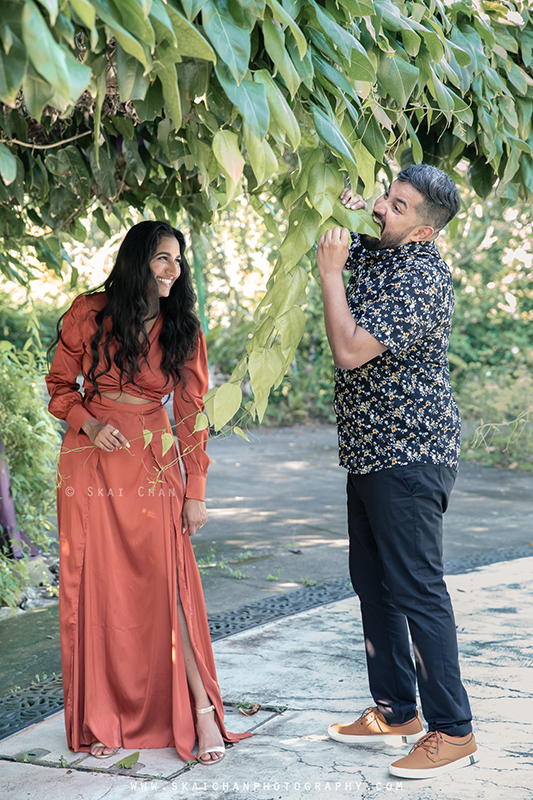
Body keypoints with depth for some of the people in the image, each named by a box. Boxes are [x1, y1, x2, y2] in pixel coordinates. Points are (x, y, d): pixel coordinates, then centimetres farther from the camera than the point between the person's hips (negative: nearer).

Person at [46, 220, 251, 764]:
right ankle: (103, 720, 13)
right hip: (90, 464, 0)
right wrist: (90, 424, -13)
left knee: (166, 586, -5)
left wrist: (196, 491, 0)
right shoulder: (89, 314, -2)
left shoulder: (184, 331, 1)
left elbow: (191, 414, 3)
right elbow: (58, 385, 7)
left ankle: (202, 710, 4)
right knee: (95, 590, 2)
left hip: (154, 465, 0)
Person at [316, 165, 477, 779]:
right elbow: (321, 236, 29)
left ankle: (452, 730, 2)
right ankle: (395, 710, 26)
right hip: (371, 453, 10)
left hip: (410, 457, -10)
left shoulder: (421, 279, -19)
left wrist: (330, 271, -16)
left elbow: (351, 351, -26)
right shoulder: (372, 253, 9)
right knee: (372, 583, 15)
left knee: (416, 589, -7)